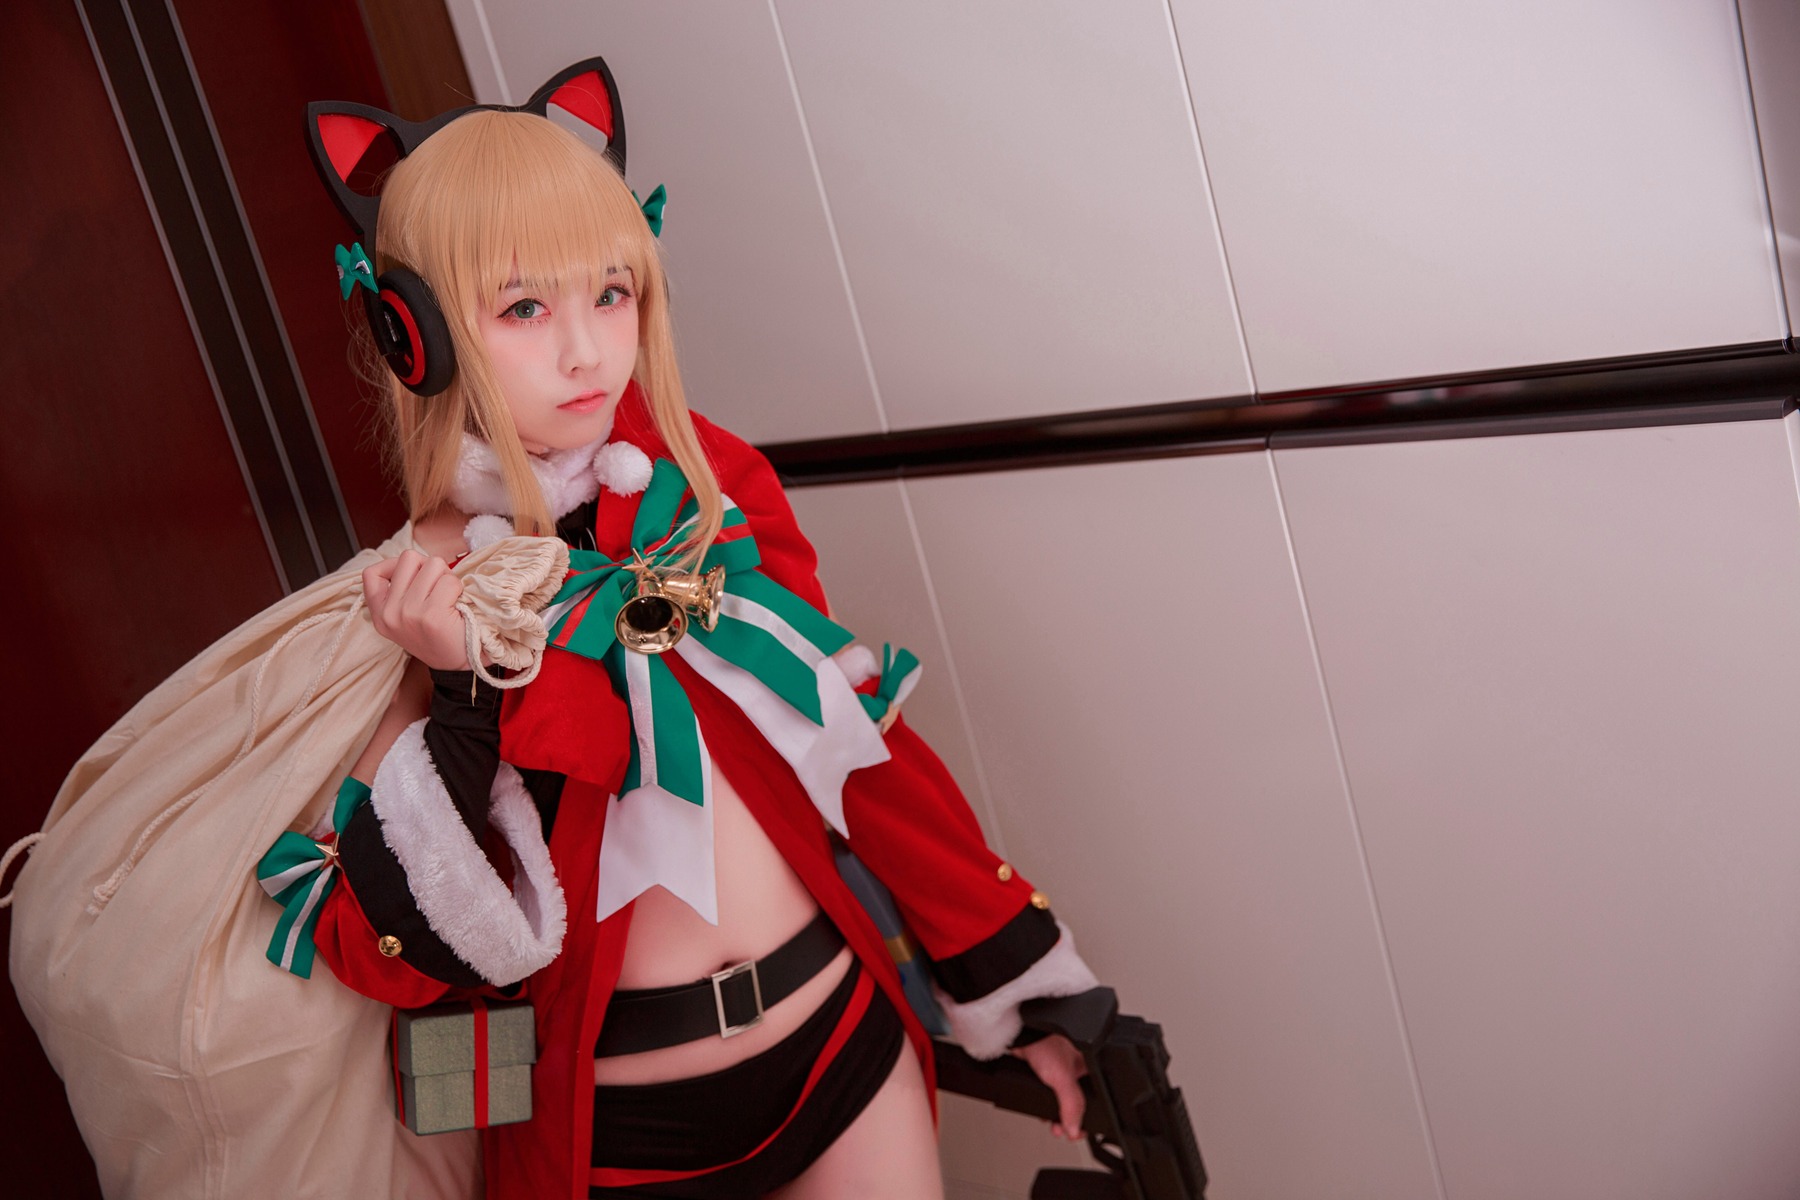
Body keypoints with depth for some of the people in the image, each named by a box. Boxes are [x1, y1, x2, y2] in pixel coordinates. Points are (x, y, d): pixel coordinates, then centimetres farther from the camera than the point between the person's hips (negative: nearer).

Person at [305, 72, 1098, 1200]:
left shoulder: (704, 492, -1)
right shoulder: (417, 601, -9)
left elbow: (857, 736, 6)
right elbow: (397, 962, -13)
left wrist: (1019, 988, 9)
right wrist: (464, 699, -24)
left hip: (845, 1032, 3)